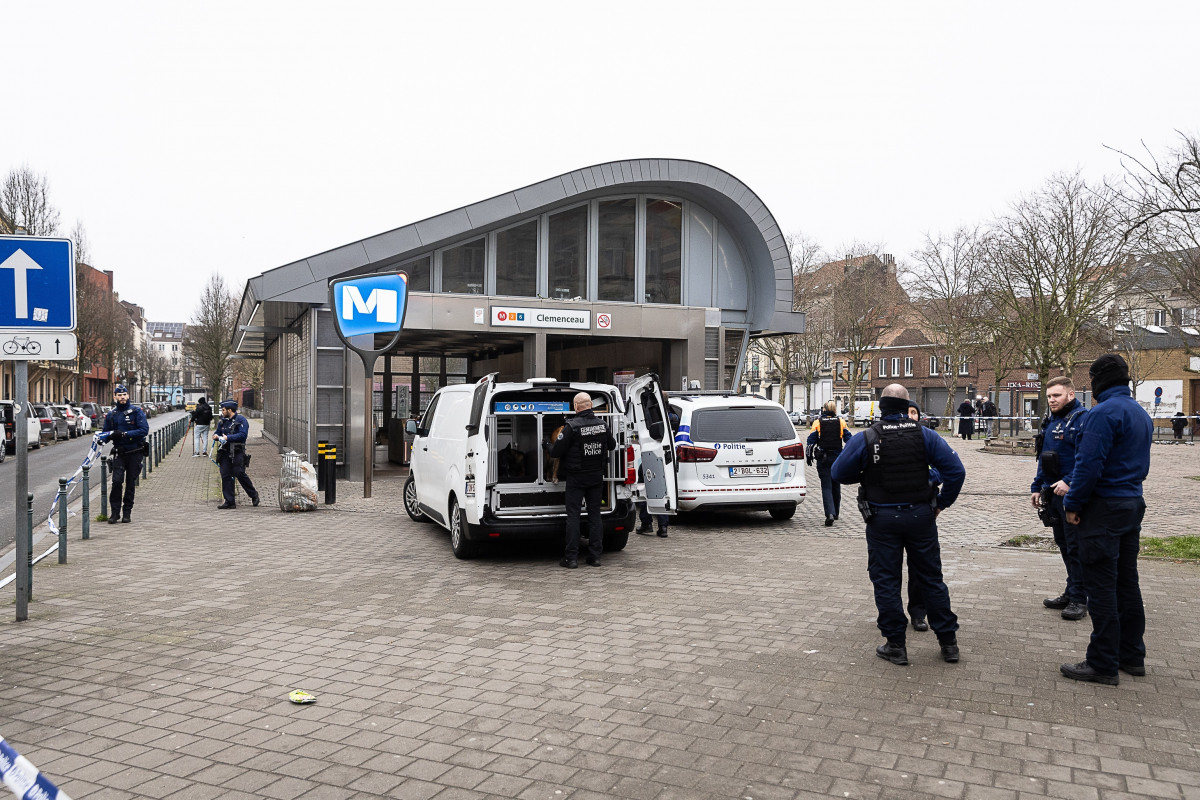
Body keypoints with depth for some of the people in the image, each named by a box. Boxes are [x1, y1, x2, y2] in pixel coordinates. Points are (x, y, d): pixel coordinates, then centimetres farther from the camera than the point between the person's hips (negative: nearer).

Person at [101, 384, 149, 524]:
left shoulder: (137, 411, -3)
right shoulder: (111, 414, 8)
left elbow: (144, 430, -13)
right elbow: (106, 433, 16)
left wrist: (124, 434, -21)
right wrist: (110, 435, -9)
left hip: (135, 453, -2)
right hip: (119, 453, 2)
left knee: (131, 483, 5)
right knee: (117, 481, -12)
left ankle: (127, 512, 15)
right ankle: (115, 512, -3)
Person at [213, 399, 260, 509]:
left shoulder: (241, 420, -6)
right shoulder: (222, 421, 16)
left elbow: (243, 435, -17)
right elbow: (218, 432, 25)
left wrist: (228, 437, -19)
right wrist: (216, 436, 1)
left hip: (237, 452, -7)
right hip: (225, 452, 7)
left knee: (239, 474, -11)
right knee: (225, 475, 1)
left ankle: (253, 494, 11)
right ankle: (229, 502, 6)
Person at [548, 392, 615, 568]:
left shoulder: (571, 426, -16)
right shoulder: (602, 425, 0)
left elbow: (555, 452, -12)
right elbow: (612, 445, 17)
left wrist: (551, 445, 10)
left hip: (576, 477, -5)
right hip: (597, 476, 5)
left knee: (573, 515, 0)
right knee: (595, 514, 11)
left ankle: (571, 558, 0)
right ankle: (595, 555, 12)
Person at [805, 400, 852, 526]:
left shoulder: (818, 422, -2)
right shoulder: (841, 422, 3)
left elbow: (811, 440, -3)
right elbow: (848, 439, 3)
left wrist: (809, 456, 4)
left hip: (823, 459, -2)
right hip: (837, 458, 2)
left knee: (826, 487, -4)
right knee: (836, 486, 16)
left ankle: (830, 513, -21)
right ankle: (835, 512, 28)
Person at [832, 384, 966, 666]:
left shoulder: (865, 439, -8)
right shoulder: (925, 435, -3)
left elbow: (839, 473, -3)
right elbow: (955, 470, -5)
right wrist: (942, 503, 6)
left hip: (882, 519, -2)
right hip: (920, 516, 2)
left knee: (886, 580, 7)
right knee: (930, 578, 14)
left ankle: (896, 645, 11)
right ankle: (949, 641, 21)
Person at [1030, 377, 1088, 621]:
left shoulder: (1081, 419, -14)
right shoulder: (1050, 421, 15)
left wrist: (1070, 482, -31)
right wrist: (1037, 487, 18)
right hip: (1052, 493, 9)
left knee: (1075, 547, -1)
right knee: (1063, 545, 16)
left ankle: (1079, 599, 8)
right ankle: (1071, 593, 26)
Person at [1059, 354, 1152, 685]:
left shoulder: (1104, 413, -17)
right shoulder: (1141, 413, 13)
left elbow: (1089, 465, -22)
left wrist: (1073, 503, -9)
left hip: (1104, 509, -9)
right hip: (1133, 503, 9)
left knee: (1101, 587, -4)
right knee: (1126, 582, 16)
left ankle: (1103, 664, 1)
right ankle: (1132, 655, 25)